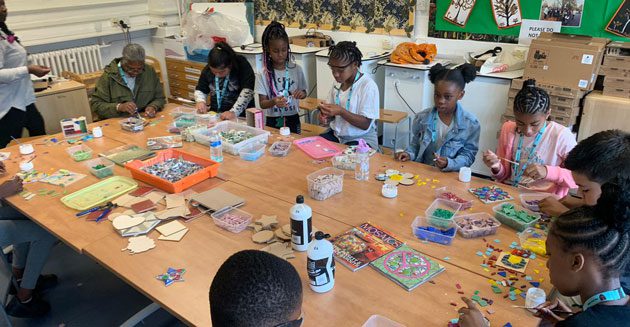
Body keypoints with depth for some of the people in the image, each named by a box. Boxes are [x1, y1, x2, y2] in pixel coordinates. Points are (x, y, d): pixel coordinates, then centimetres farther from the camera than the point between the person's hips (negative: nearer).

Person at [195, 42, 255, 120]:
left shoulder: (242, 65, -11)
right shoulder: (207, 70, 4)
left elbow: (248, 91, -21)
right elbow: (200, 90, 18)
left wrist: (234, 112, -30)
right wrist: (200, 101, -4)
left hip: (241, 117, -4)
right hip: (215, 115, 4)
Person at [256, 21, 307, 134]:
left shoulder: (296, 69, -3)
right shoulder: (263, 74, -8)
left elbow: (304, 93, 8)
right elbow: (262, 103, -9)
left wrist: (301, 94, -15)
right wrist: (273, 102, -30)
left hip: (293, 119, 2)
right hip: (273, 121, -2)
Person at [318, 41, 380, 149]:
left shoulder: (368, 86, -14)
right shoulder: (338, 83, 5)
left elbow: (366, 124, -16)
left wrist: (341, 111, -27)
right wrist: (326, 117, -9)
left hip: (361, 140, -6)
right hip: (335, 134, 6)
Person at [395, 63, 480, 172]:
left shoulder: (470, 124, -6)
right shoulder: (422, 118, 1)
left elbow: (468, 156, -2)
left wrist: (449, 163, -19)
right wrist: (409, 154, -5)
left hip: (451, 176, -2)